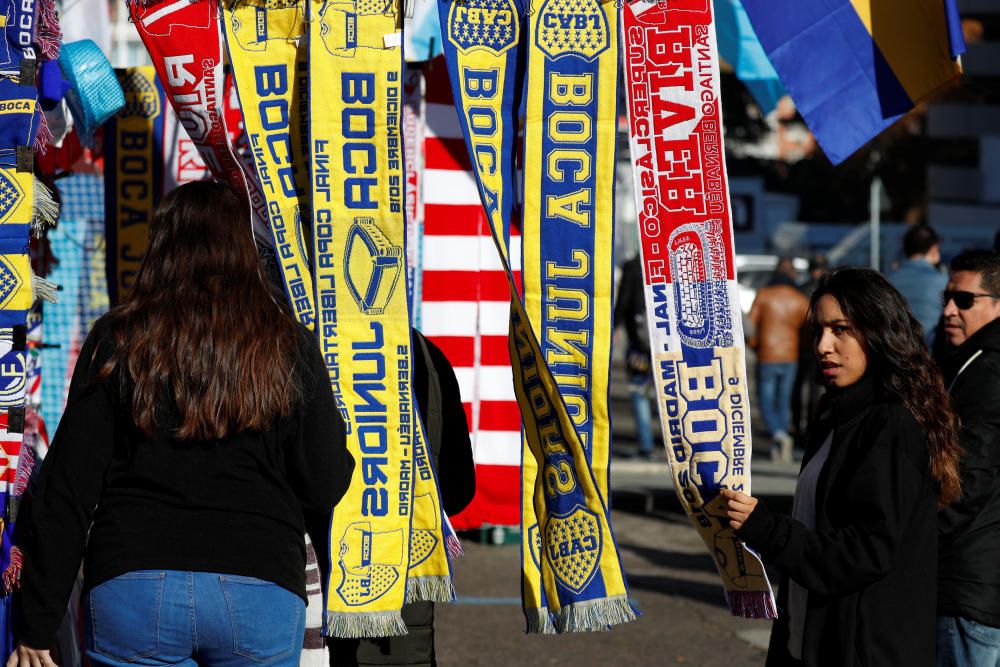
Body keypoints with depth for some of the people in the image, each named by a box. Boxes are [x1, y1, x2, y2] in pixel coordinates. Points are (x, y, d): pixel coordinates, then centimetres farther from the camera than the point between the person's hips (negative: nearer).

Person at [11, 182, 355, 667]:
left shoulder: (117, 341, 3)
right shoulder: (289, 347, 3)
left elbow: (66, 488, 0)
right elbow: (325, 488, 3)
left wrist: (38, 624, 3)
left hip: (131, 588, 0)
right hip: (261, 588, 0)